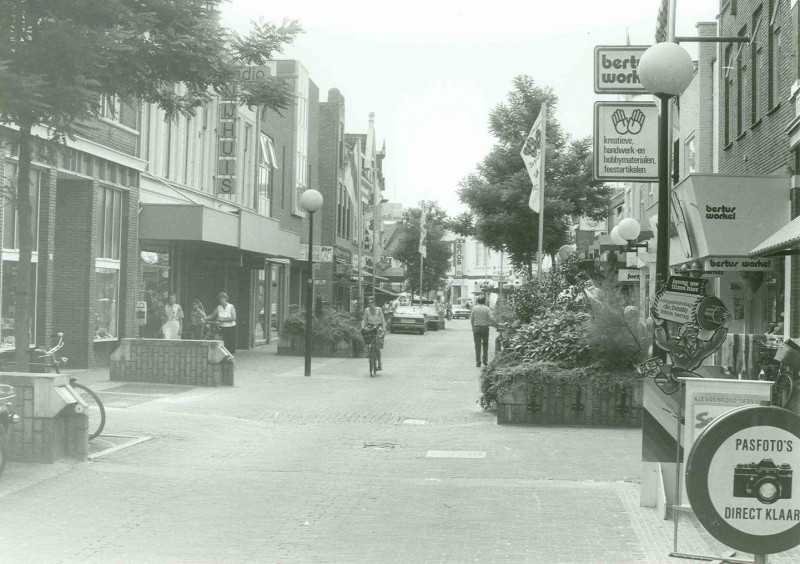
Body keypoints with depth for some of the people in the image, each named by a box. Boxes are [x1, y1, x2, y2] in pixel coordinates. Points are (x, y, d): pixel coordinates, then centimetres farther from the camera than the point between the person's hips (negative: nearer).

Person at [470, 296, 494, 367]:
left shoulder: (474, 308, 0)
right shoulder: (487, 309, -5)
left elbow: (471, 319, 2)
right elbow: (491, 318, -12)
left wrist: (473, 327, 15)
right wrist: (492, 323, 8)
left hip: (476, 328, 1)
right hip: (485, 328, -1)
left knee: (477, 346, 3)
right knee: (485, 345, 15)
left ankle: (478, 362, 0)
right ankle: (485, 360, 14)